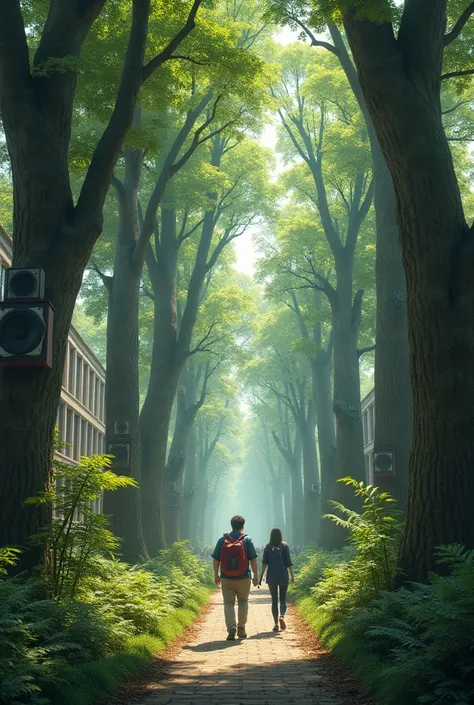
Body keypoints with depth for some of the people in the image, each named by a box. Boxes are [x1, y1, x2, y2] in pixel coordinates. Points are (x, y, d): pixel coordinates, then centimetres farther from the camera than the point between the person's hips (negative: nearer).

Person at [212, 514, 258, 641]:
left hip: (226, 578, 0)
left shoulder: (222, 540, 0)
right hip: (243, 578, 0)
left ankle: (231, 629, -11)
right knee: (243, 602, 17)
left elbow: (216, 560, 0)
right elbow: (253, 560, -6)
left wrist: (216, 575, 11)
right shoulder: (247, 540, -3)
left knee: (228, 603, 4)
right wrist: (256, 576, 2)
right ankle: (241, 629, 17)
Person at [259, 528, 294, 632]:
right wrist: (292, 575, 4)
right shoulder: (285, 546, -1)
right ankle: (282, 616, -21)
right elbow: (288, 562, -3)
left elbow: (264, 563, -4)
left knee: (274, 600, 8)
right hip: (283, 577, -1)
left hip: (271, 577, 1)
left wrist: (261, 576, -2)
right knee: (283, 599, 6)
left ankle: (276, 623, 4)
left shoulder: (267, 547, 1)